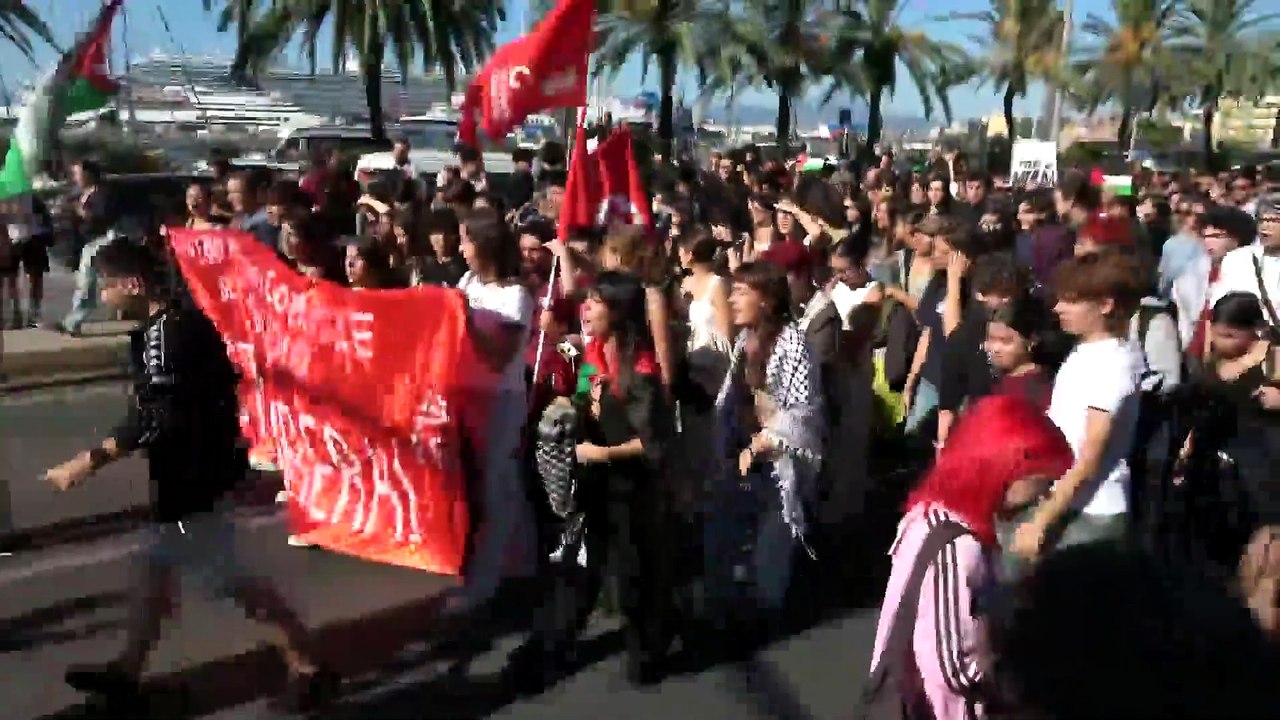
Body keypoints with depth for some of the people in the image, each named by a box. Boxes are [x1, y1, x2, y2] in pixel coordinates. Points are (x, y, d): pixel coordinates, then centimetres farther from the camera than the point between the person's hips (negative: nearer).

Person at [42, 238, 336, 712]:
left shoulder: (163, 332, -22)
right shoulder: (183, 318, 7)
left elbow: (157, 418, -29)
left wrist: (90, 461, -26)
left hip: (192, 475, -10)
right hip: (197, 463, 10)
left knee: (229, 579, 0)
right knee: (157, 565, 20)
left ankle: (308, 668, 9)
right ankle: (127, 670, 36)